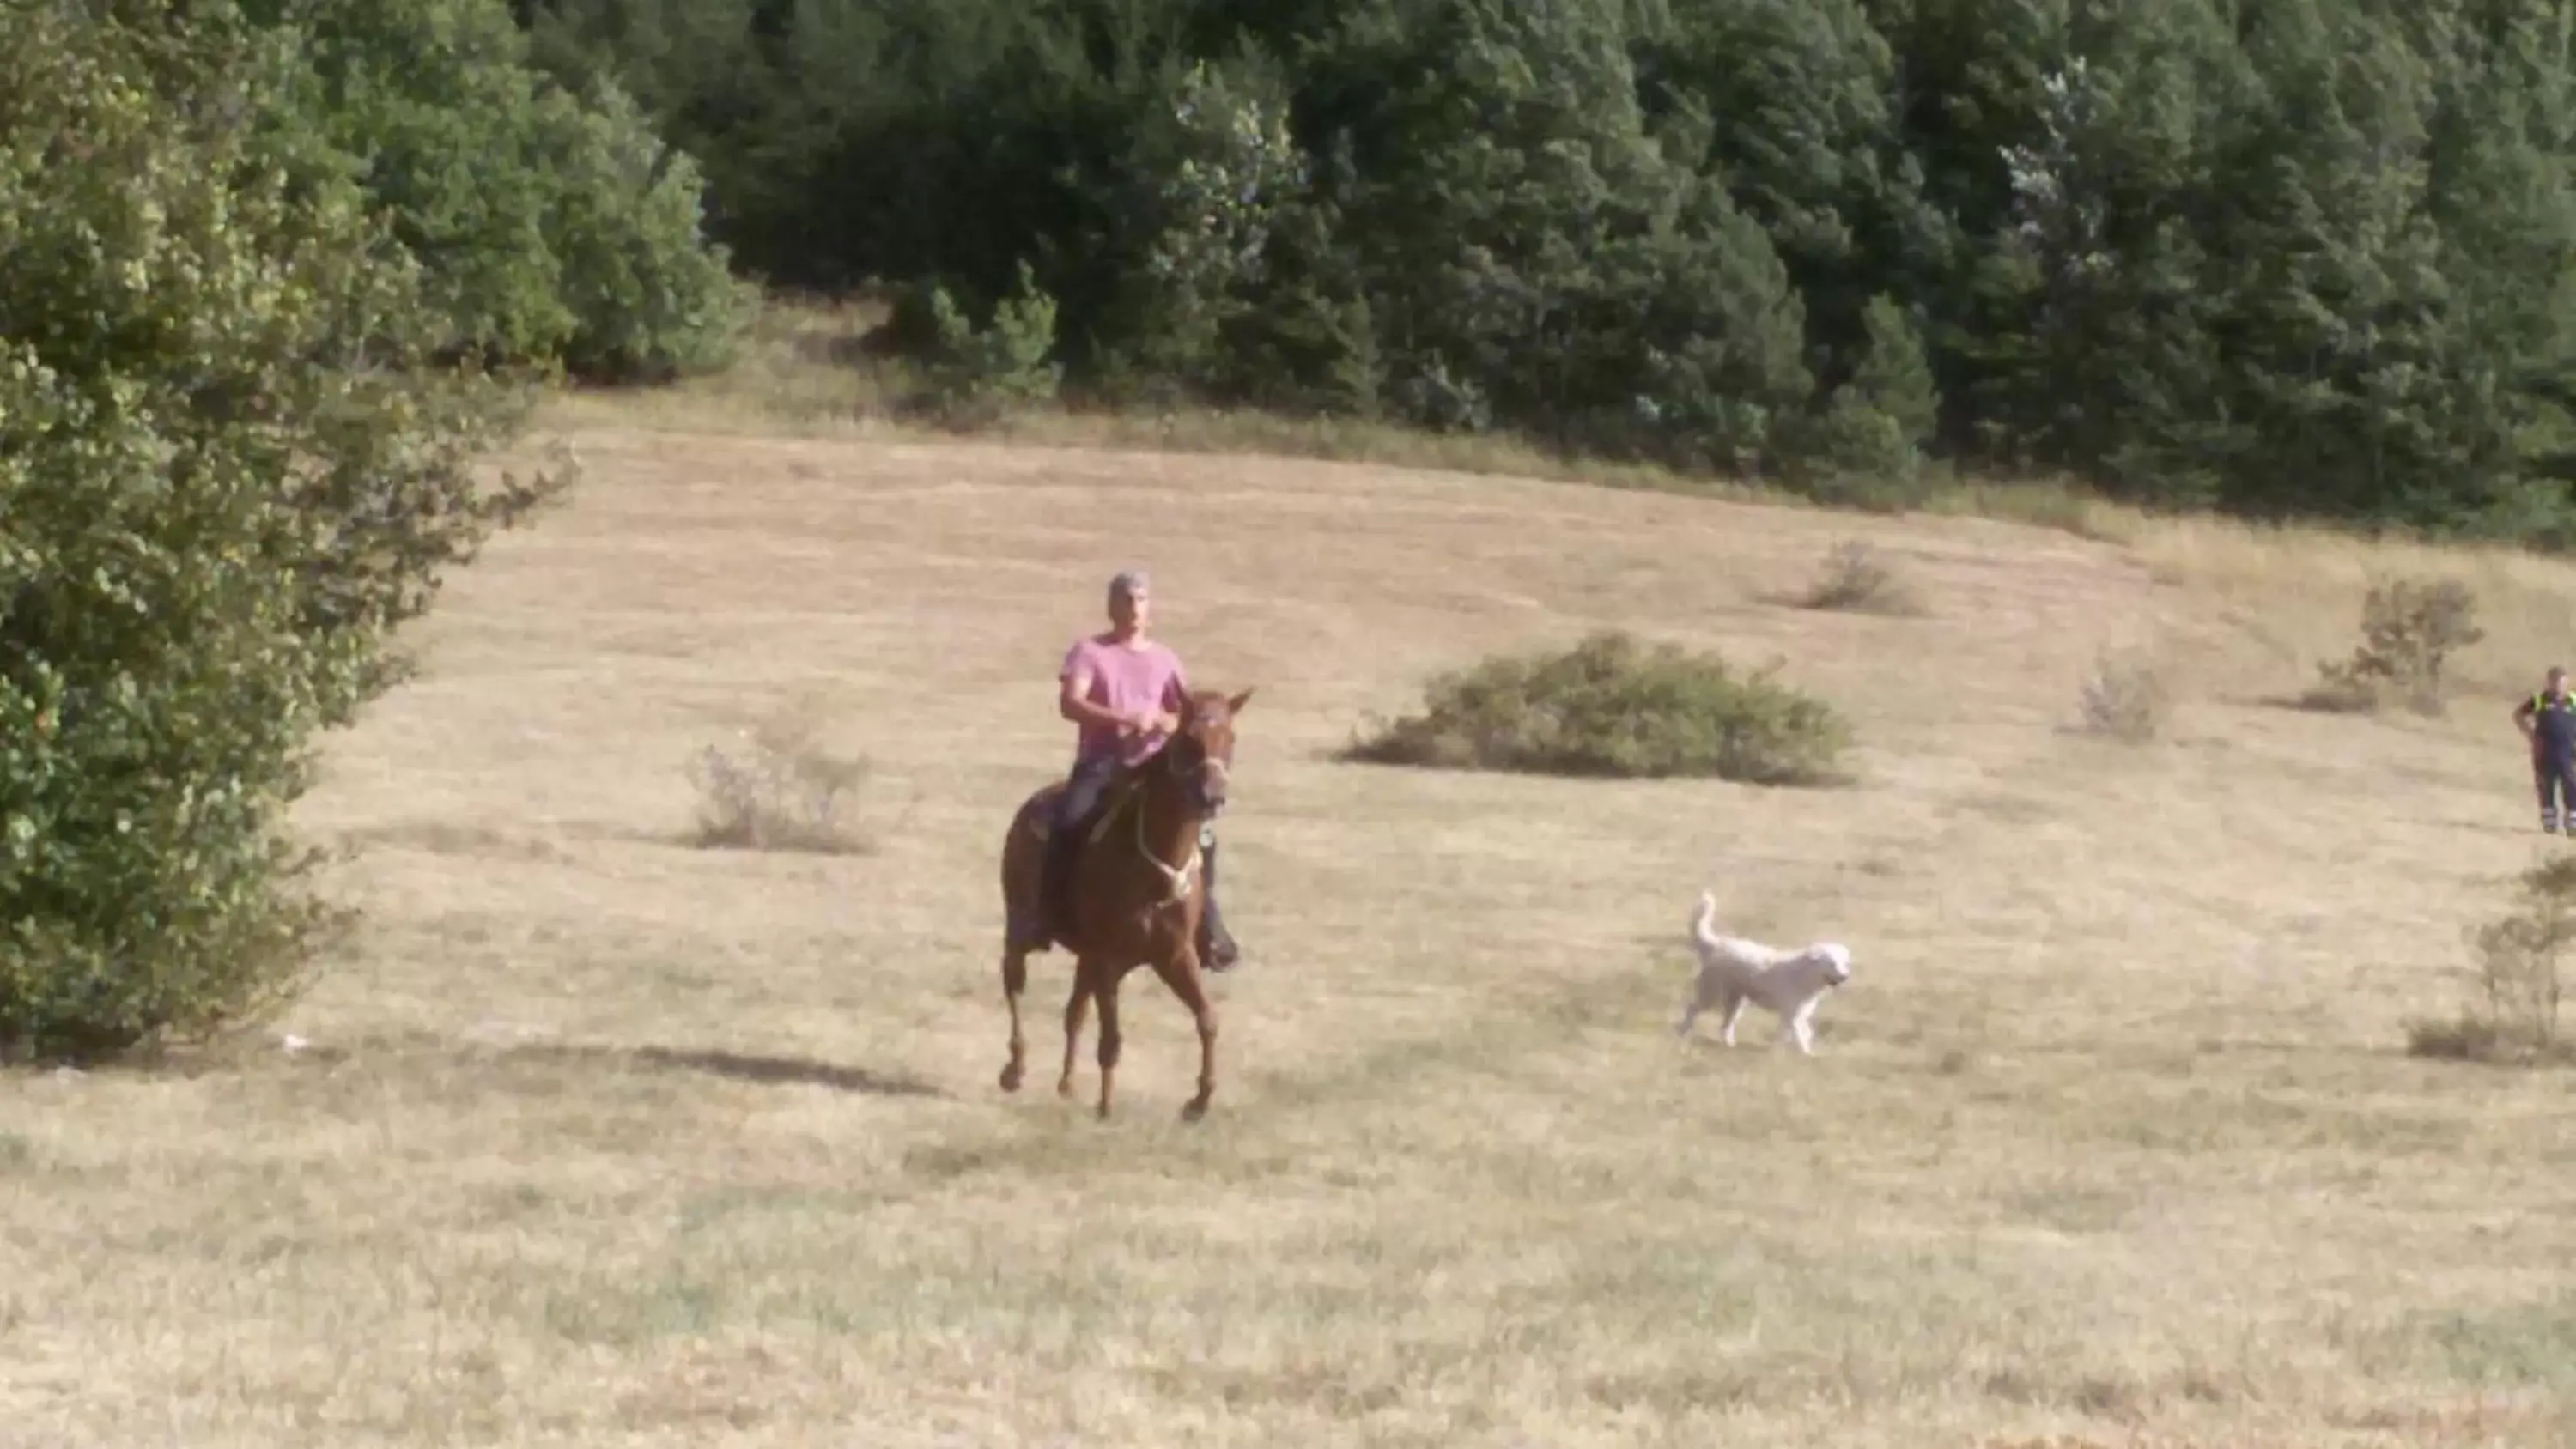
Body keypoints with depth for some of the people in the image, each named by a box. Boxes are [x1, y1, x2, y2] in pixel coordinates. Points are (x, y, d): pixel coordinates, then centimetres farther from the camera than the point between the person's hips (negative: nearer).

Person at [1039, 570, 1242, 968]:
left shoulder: (1164, 659, 12)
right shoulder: (1089, 651, 2)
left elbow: (1188, 718, 13)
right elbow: (1071, 704, -11)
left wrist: (1167, 722, -12)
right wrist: (1124, 719, -23)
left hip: (1152, 765, 3)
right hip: (1101, 761, -3)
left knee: (1199, 830, -14)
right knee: (1068, 823, -29)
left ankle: (1207, 923, -1)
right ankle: (1048, 913, -16)